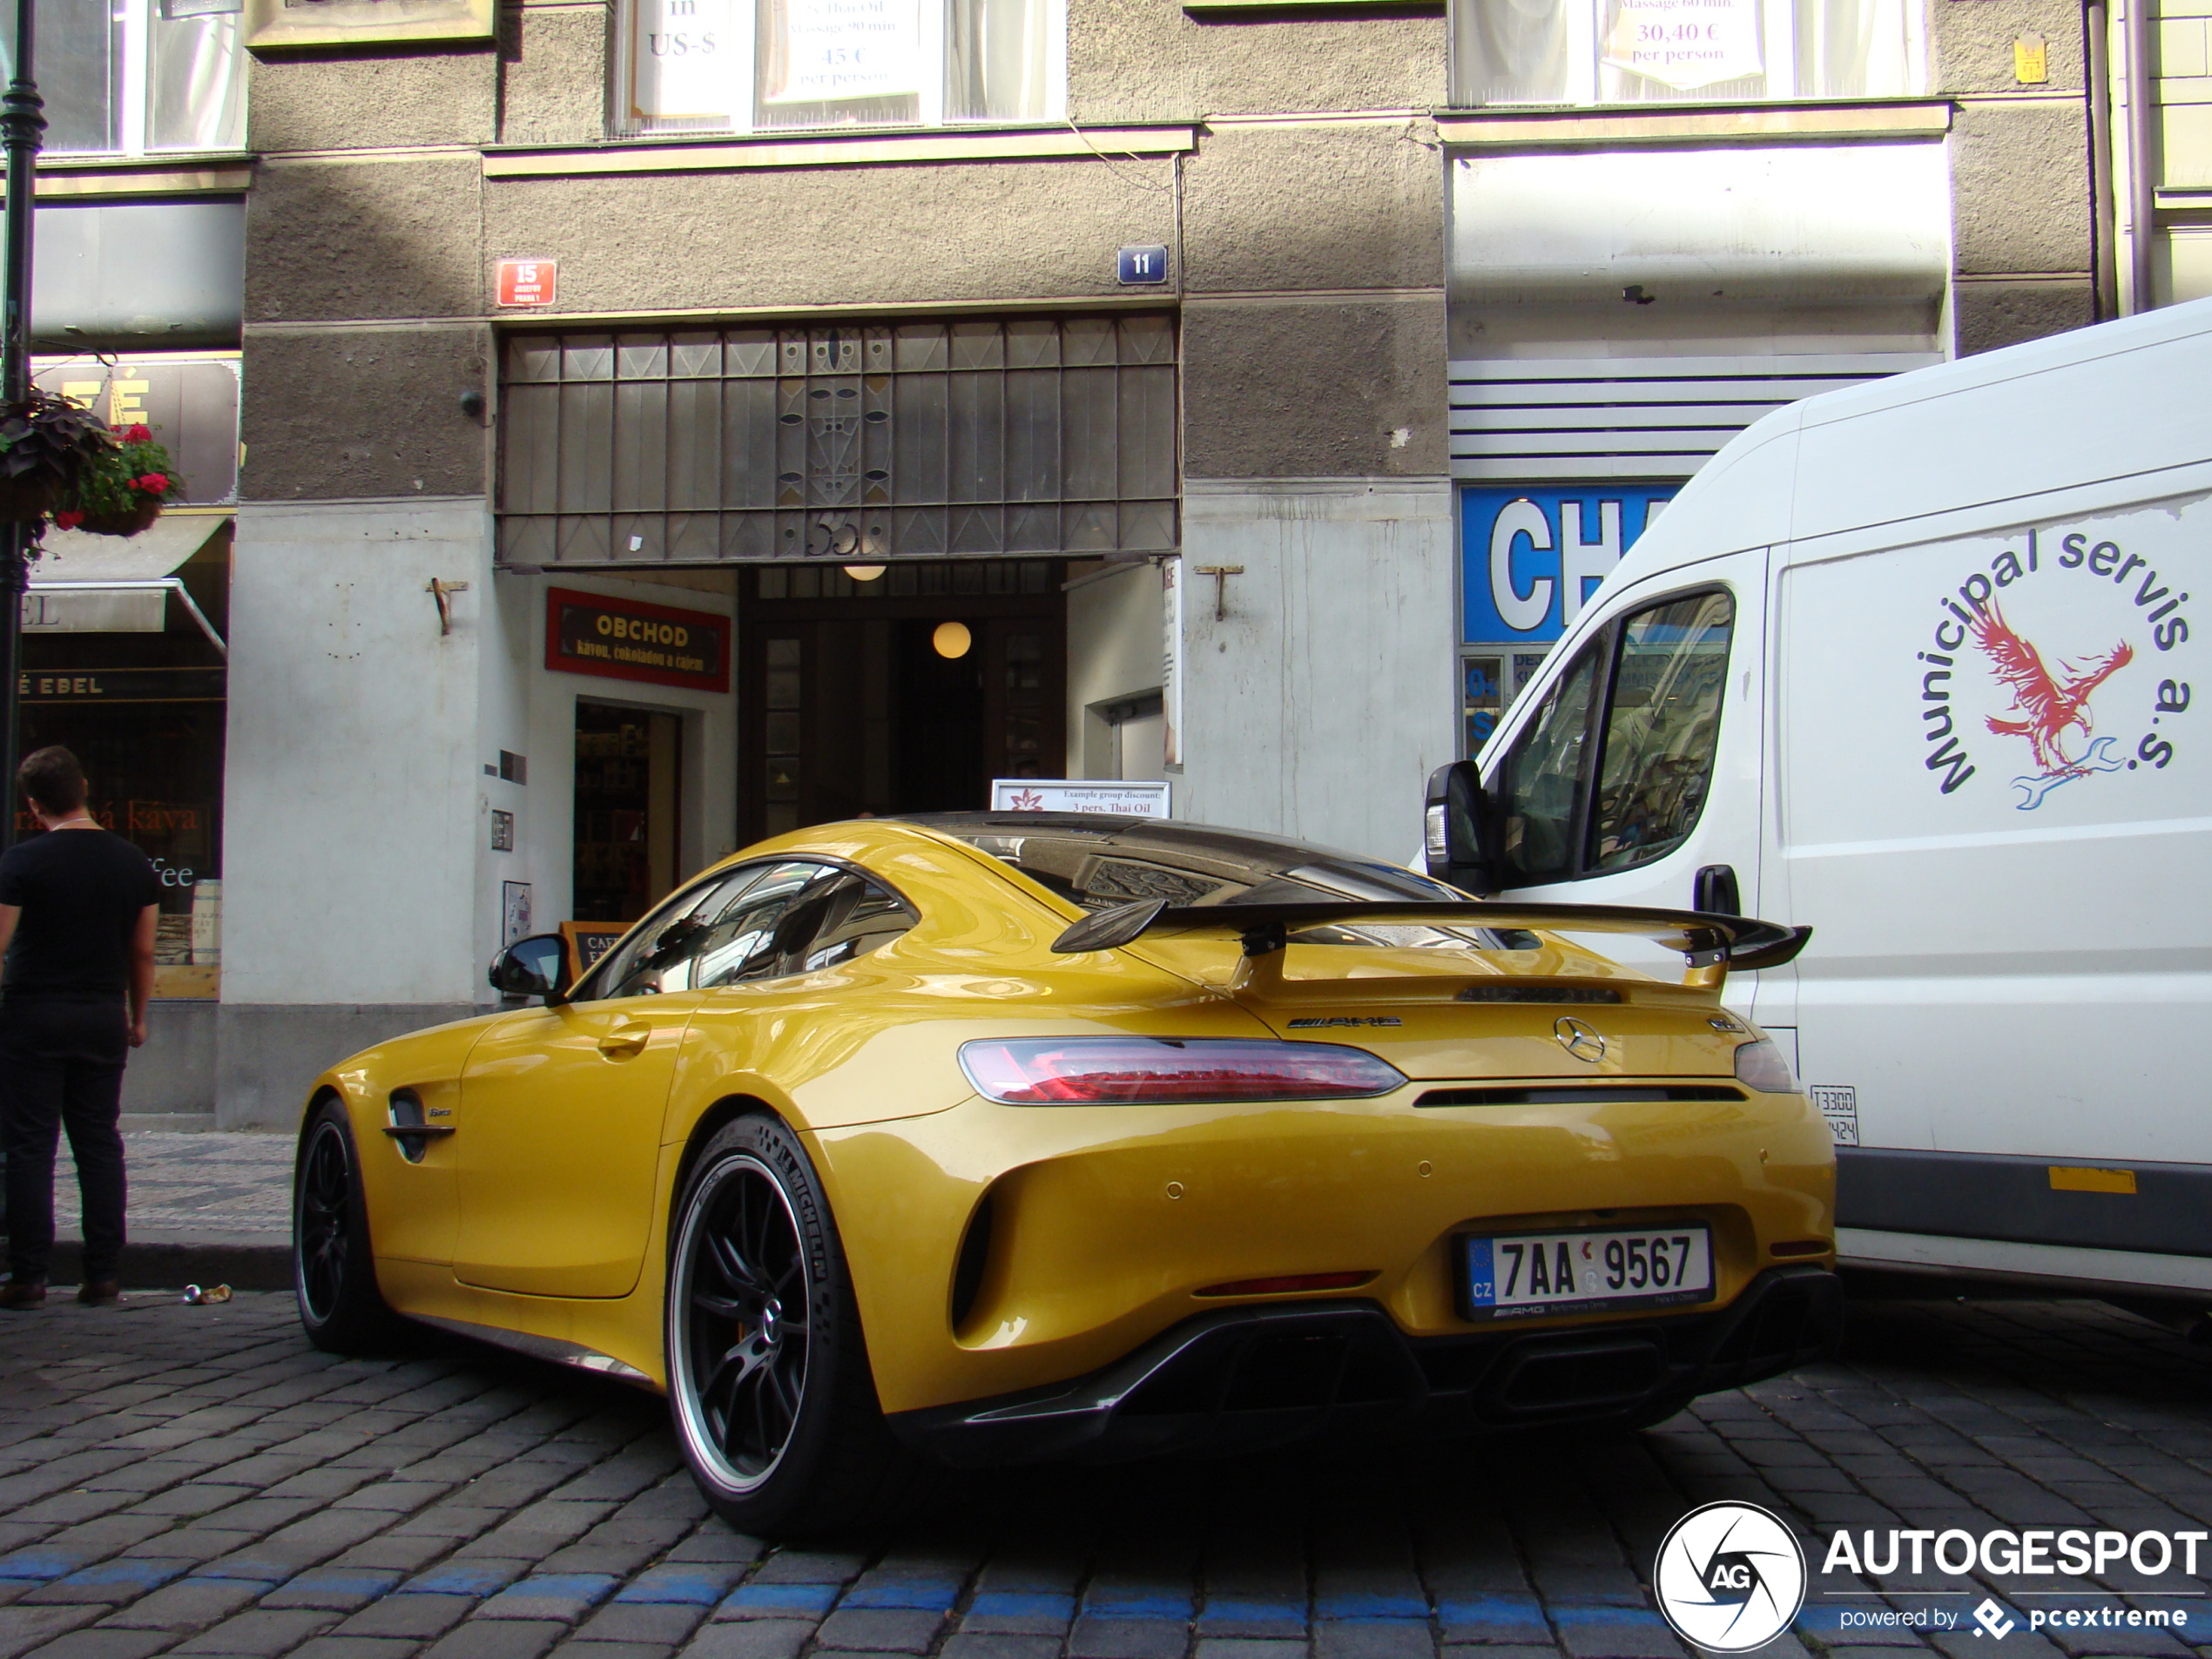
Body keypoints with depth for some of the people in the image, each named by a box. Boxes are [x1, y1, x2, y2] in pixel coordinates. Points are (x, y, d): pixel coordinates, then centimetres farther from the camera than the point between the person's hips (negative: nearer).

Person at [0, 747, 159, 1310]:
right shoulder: (135, 863, 4)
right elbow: (143, 953, 9)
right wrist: (137, 1016, 19)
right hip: (104, 1017, 4)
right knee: (100, 1145, 8)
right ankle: (102, 1277, 8)